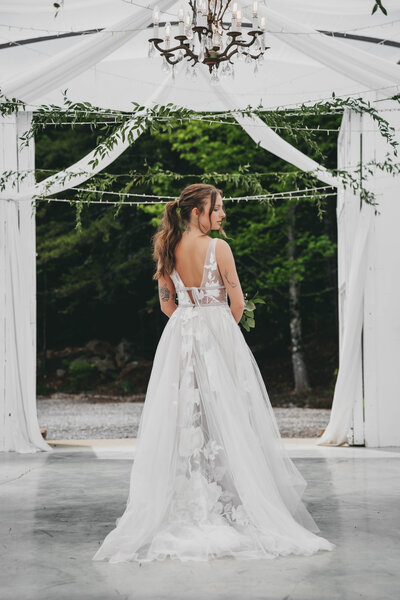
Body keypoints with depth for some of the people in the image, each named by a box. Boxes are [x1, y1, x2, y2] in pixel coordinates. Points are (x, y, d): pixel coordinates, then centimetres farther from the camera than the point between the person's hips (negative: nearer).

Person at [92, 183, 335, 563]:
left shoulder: (169, 249, 4)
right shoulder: (218, 247, -11)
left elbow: (166, 305, 10)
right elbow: (237, 303, -8)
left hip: (179, 335, 5)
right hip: (218, 335, -5)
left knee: (182, 417, 6)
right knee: (223, 416, 0)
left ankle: (187, 502, 10)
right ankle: (227, 501, 3)